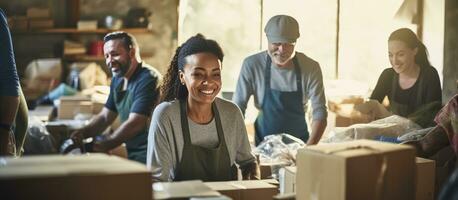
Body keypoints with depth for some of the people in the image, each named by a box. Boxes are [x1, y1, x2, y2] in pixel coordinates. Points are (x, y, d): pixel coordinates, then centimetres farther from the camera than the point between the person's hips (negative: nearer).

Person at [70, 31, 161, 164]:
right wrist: (83, 133, -1)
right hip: (132, 155, 8)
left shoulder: (147, 79, -14)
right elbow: (105, 117, 18)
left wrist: (101, 146, -18)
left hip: (147, 158, -8)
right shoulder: (118, 80, 15)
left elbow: (134, 124, -20)